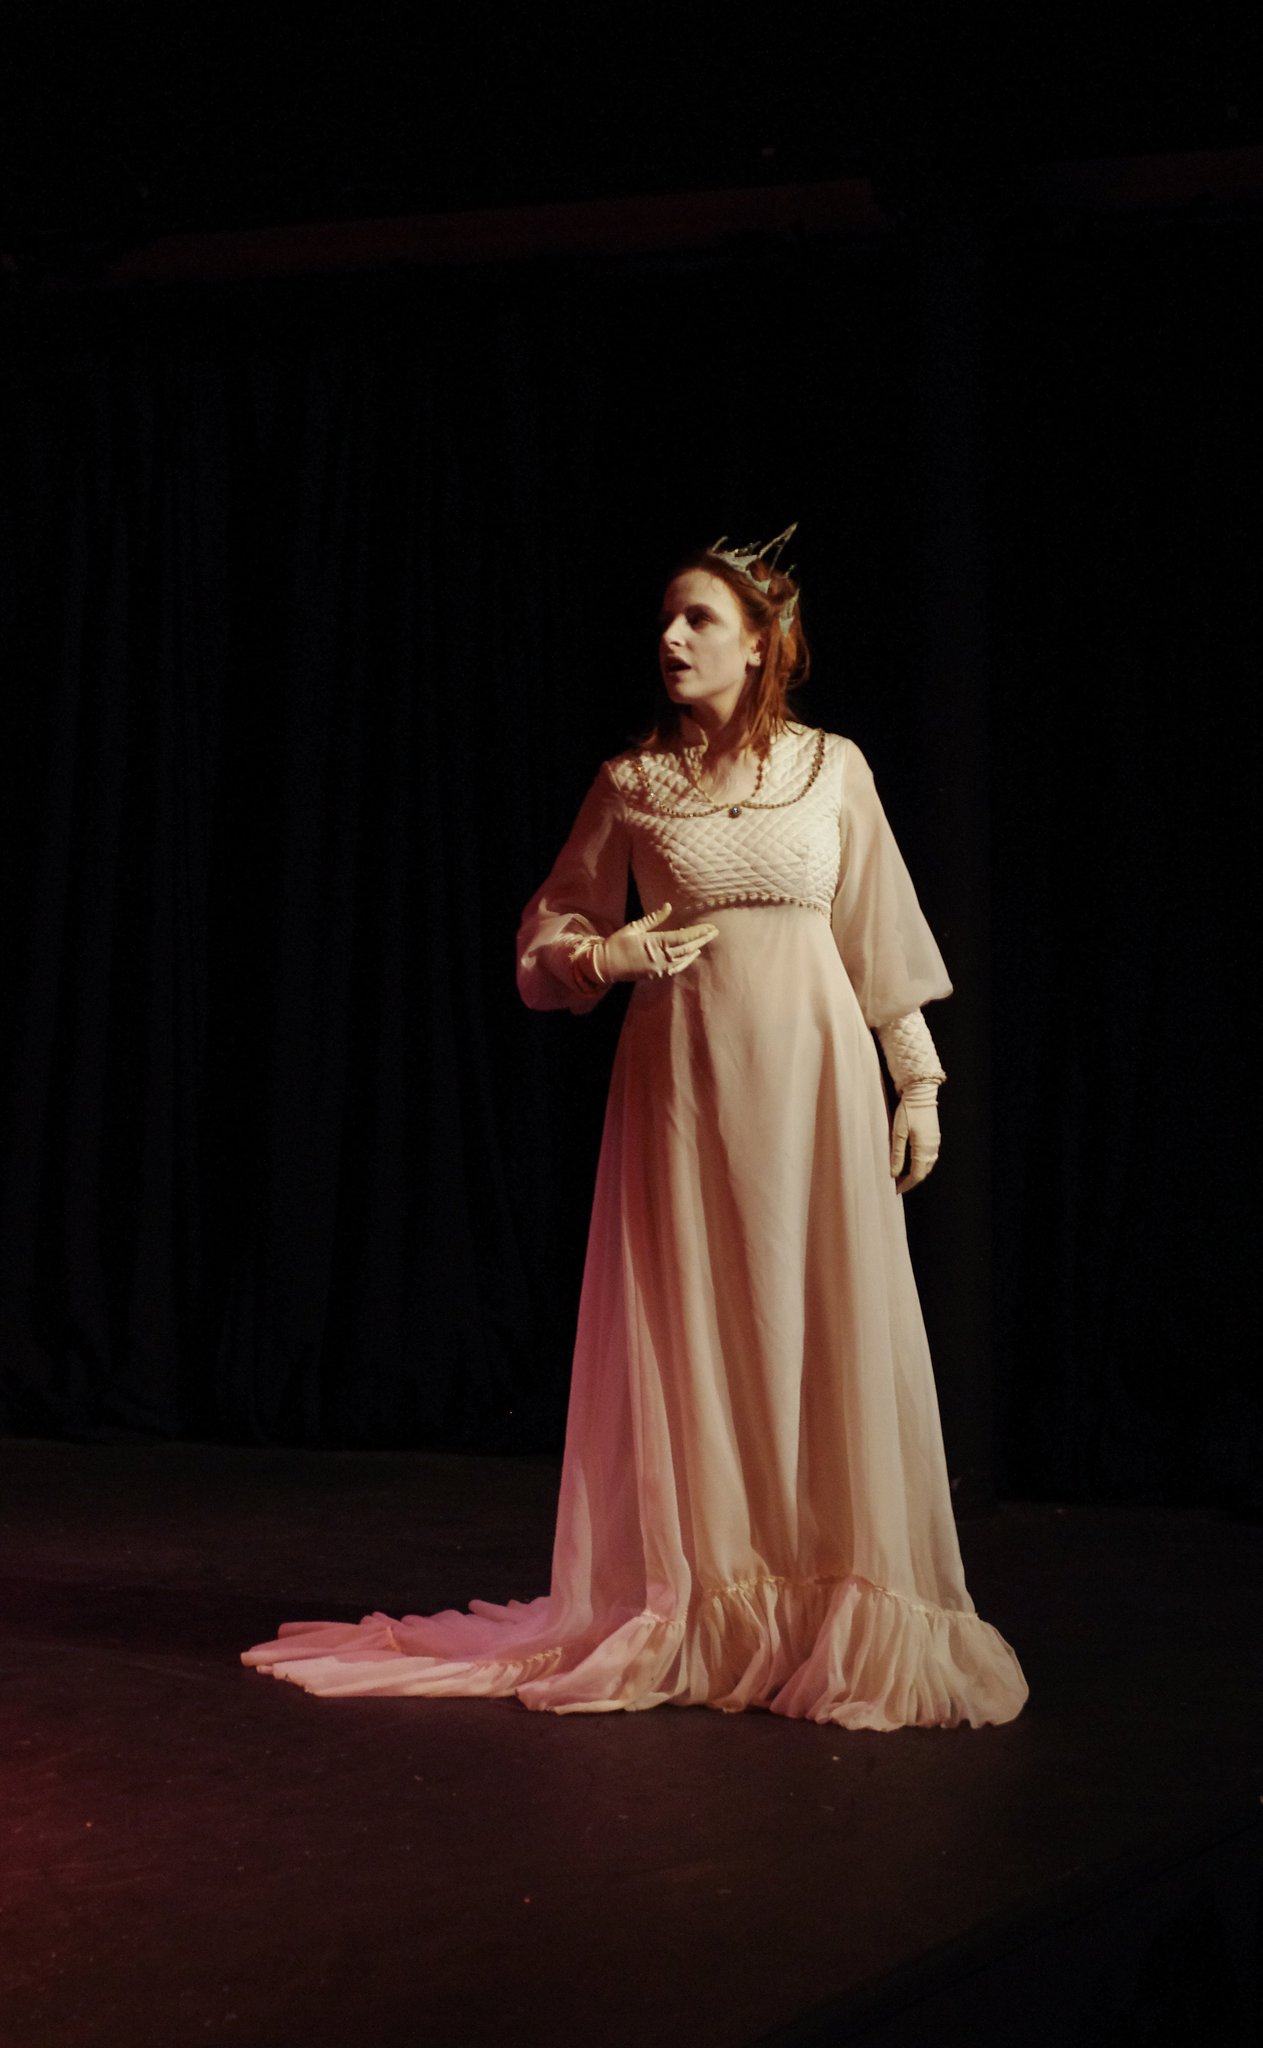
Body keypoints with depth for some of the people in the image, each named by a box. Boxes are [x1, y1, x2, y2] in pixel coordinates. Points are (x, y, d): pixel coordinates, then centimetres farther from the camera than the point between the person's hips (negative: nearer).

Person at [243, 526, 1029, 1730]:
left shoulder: (834, 769, 4)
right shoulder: (630, 785, 4)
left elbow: (881, 938, 7)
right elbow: (547, 932, 11)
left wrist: (918, 1083, 5)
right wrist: (605, 958, -10)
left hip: (811, 1075, 0)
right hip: (684, 1079, 0)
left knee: (831, 1339, -1)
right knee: (689, 1339, 1)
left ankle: (836, 1622, 8)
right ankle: (700, 1618, 11)